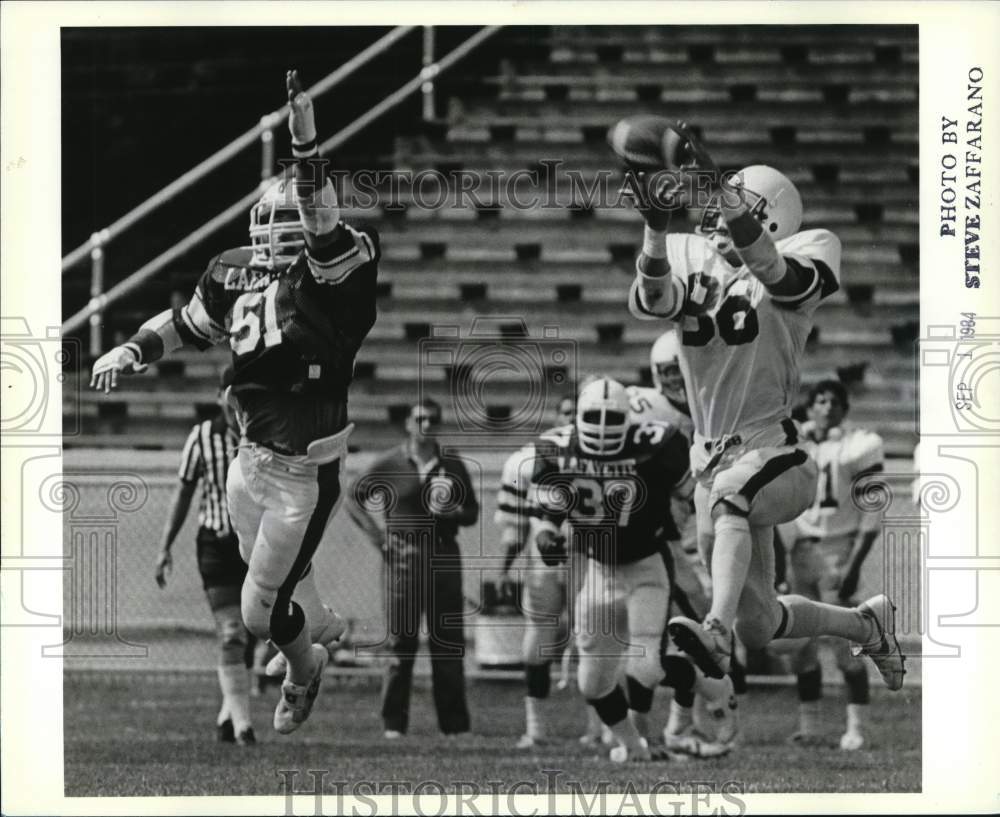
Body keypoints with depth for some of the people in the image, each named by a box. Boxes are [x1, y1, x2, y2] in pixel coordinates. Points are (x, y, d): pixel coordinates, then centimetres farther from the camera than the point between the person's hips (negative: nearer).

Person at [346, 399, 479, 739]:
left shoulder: (452, 466, 10)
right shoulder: (389, 464, 3)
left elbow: (472, 513, 16)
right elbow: (354, 499, 9)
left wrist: (455, 513, -7)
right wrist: (376, 536, -1)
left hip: (444, 557, 2)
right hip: (403, 558, -2)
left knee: (449, 642, 2)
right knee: (401, 641, -2)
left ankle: (454, 723, 6)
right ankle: (393, 723, 3)